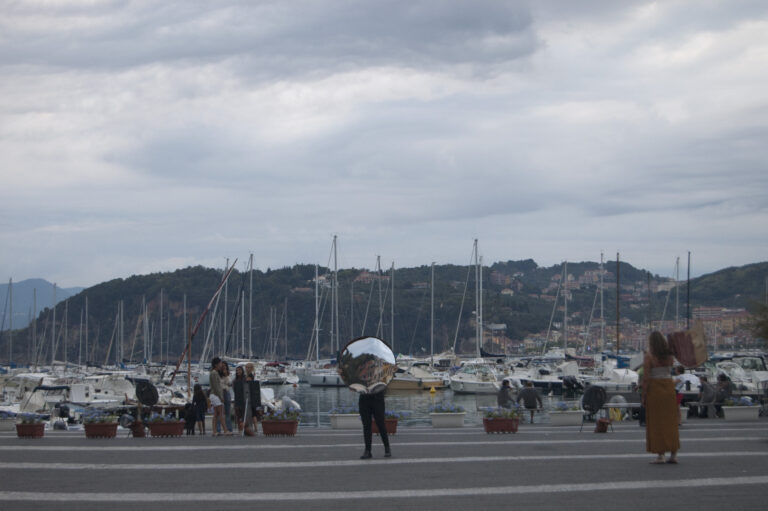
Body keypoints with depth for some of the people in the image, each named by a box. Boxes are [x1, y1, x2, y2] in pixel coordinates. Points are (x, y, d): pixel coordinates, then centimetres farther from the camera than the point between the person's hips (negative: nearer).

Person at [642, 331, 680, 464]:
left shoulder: (649, 356, -10)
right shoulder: (669, 355, 4)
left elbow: (646, 377, -13)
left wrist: (644, 395, -8)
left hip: (654, 388, -5)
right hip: (669, 386, 5)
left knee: (656, 423, 1)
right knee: (670, 422, 9)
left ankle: (660, 454, -2)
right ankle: (673, 454, 9)